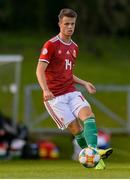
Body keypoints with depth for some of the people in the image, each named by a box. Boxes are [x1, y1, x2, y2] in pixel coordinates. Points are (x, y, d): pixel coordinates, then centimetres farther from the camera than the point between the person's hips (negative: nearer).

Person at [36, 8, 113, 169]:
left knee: (88, 114, -22)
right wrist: (45, 90, -30)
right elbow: (40, 71, -14)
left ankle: (93, 151, -36)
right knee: (76, 128, -12)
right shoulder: (51, 45, -7)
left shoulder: (74, 47, 16)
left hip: (72, 92, 5)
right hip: (54, 96, -5)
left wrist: (84, 83, 14)